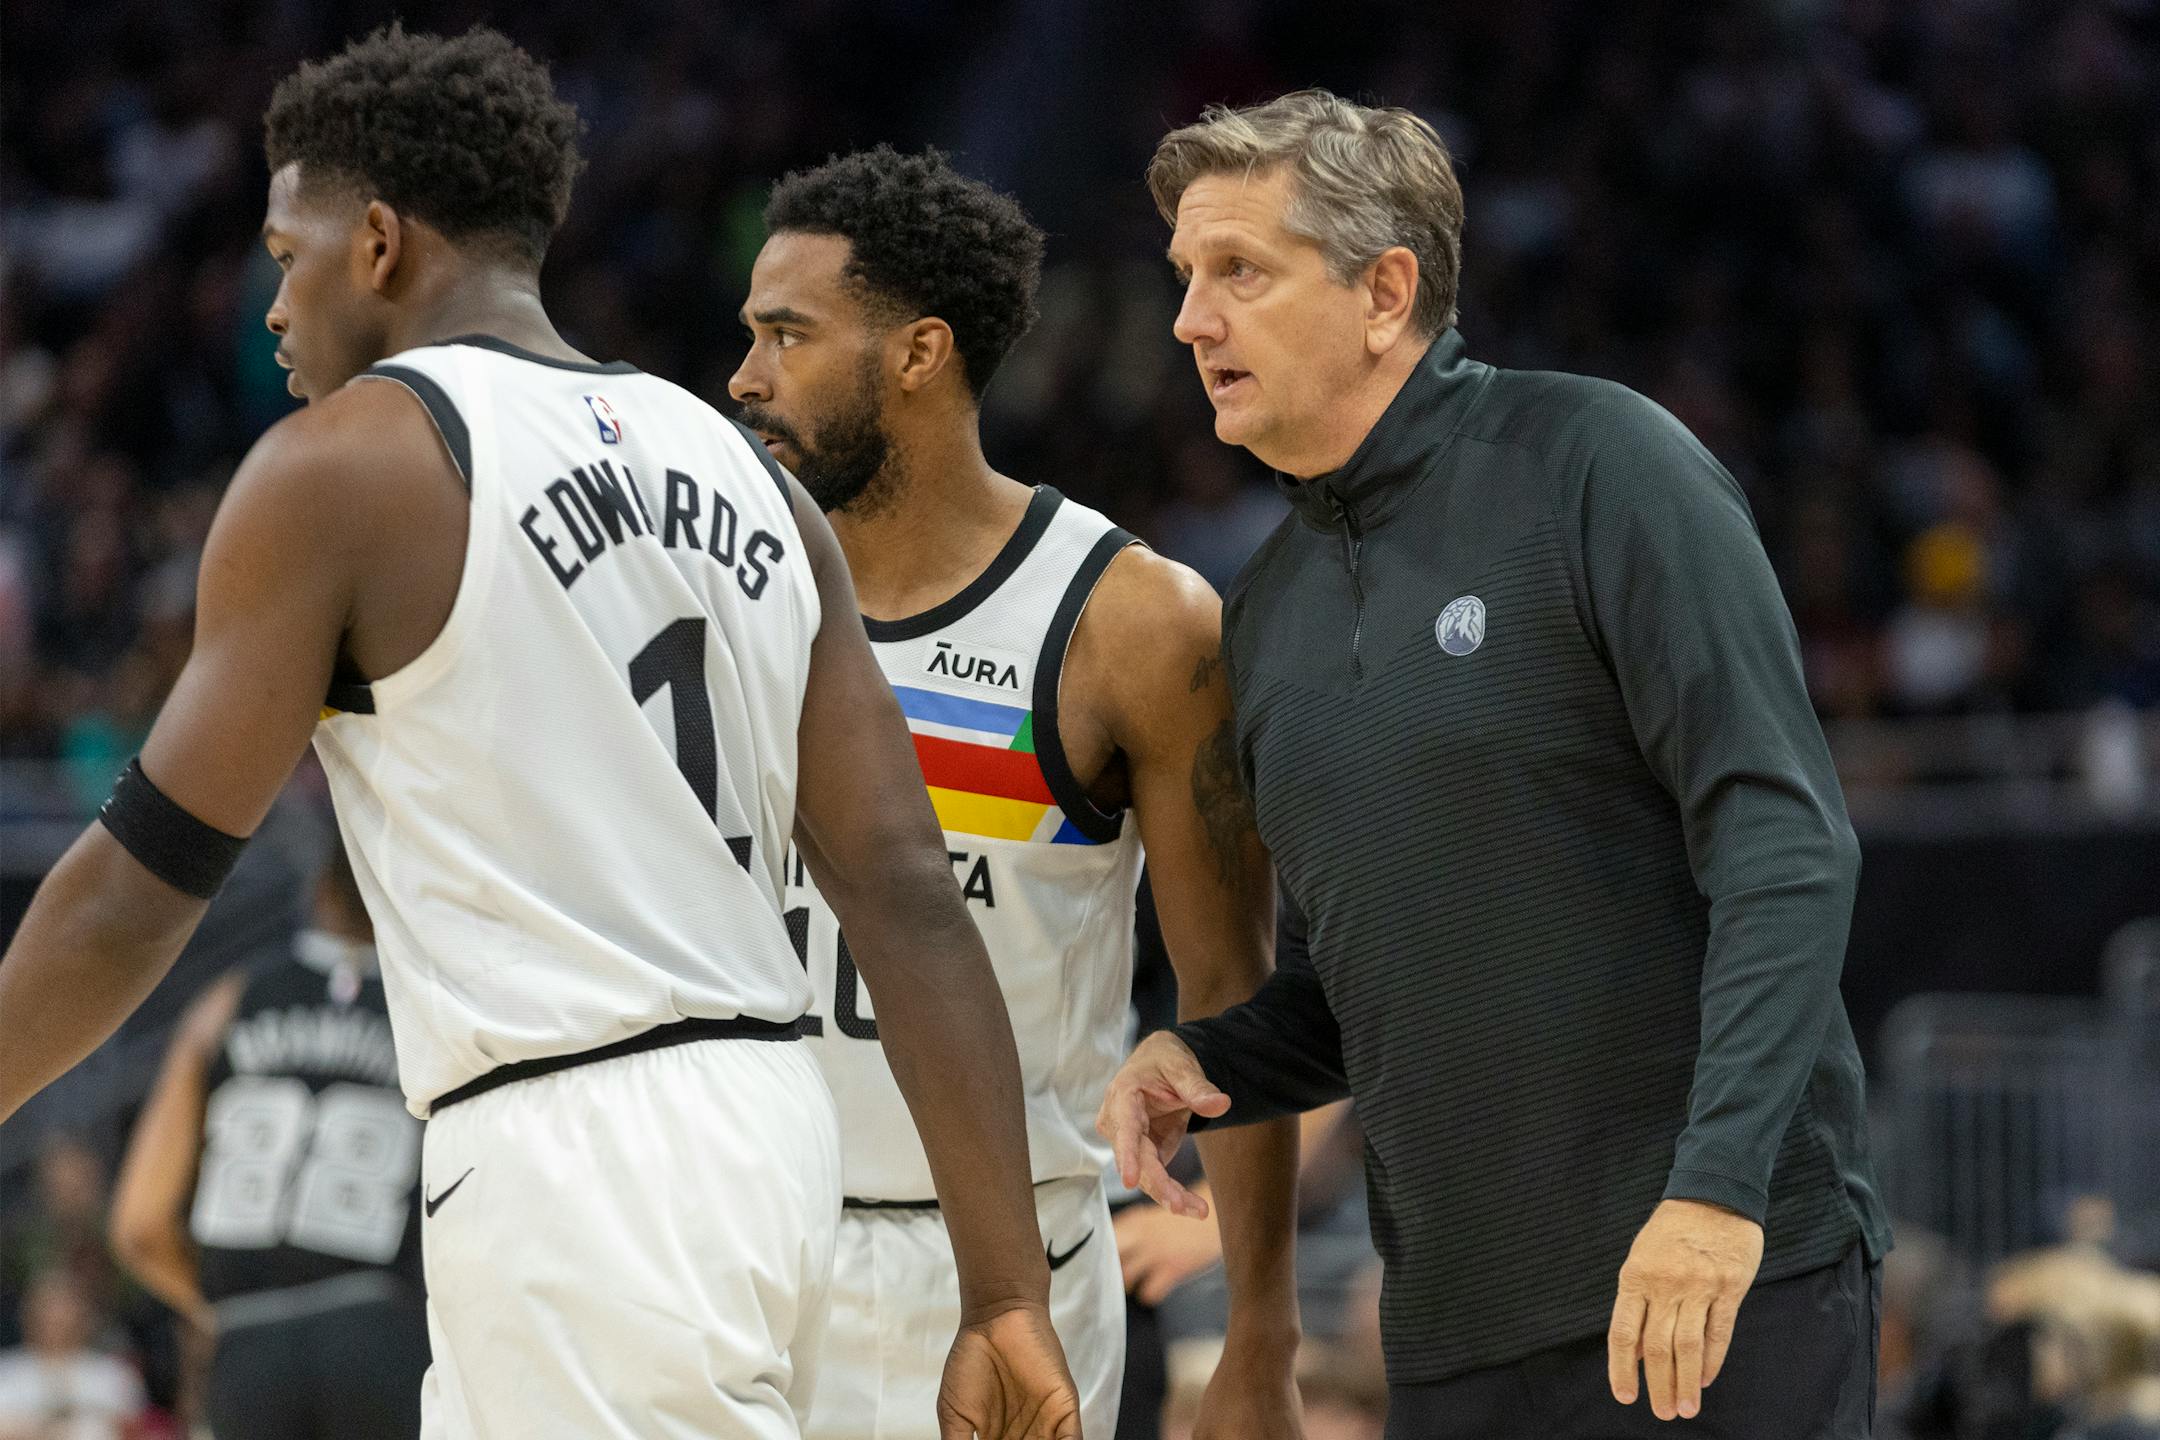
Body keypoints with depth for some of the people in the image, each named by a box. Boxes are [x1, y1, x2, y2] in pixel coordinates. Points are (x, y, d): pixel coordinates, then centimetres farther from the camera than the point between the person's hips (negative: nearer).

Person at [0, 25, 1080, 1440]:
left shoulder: (348, 460, -4)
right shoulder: (742, 471, 14)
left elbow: (140, 883, -4)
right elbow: (913, 900, 8)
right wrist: (1008, 1297, 7)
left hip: (571, 1165, -8)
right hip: (766, 1132, 8)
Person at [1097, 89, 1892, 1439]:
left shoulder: (1597, 463, -6)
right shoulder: (1270, 611, 14)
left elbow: (1786, 841, -14)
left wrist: (1721, 1180, -23)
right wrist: (1196, 1066, 2)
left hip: (1726, 1273, -6)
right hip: (1457, 1322, 6)